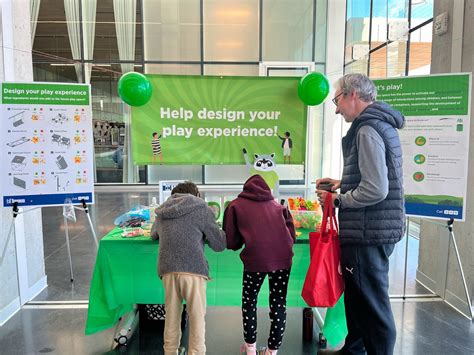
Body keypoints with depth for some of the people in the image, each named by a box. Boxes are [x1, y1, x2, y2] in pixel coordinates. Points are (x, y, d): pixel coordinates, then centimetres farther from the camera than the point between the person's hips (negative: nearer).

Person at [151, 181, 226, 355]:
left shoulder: (162, 211, 20)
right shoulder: (201, 207, 6)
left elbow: (153, 235, 38)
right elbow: (219, 244, 8)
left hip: (167, 269, 4)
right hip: (192, 268, -4)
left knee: (171, 315, 16)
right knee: (197, 317, 5)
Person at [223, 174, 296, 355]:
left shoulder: (236, 205, 17)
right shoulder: (277, 205, 25)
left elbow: (230, 240, 12)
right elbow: (291, 233, 24)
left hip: (256, 257, -2)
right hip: (283, 257, 3)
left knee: (249, 300, 19)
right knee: (279, 303, 16)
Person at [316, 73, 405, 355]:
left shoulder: (367, 129, -17)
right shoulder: (382, 124, 14)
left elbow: (375, 190, -25)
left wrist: (338, 200, -11)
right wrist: (343, 183, 14)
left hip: (368, 233, -11)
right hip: (378, 229, 11)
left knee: (372, 304, 3)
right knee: (358, 296, 23)